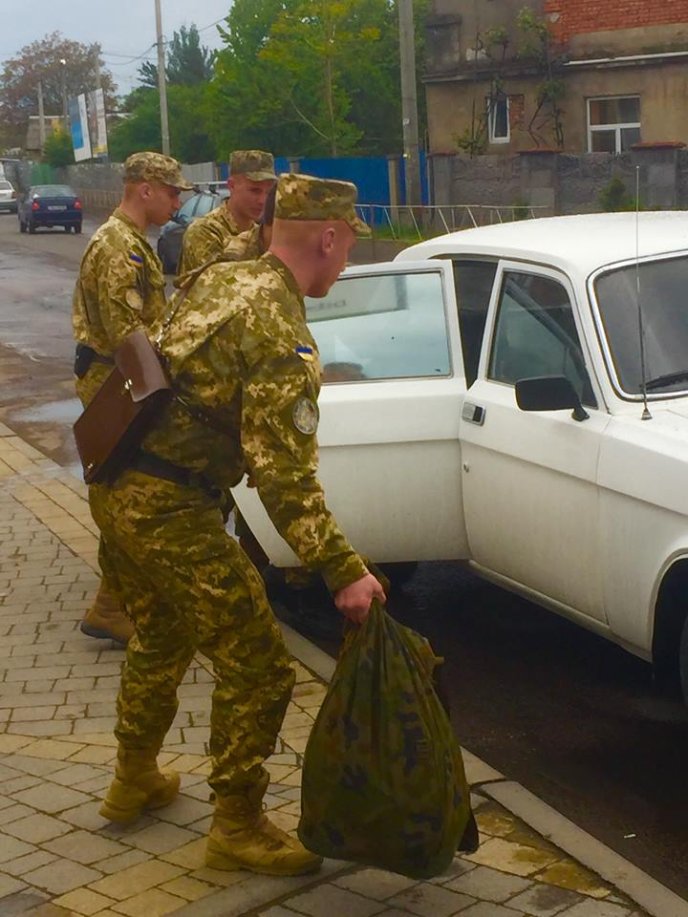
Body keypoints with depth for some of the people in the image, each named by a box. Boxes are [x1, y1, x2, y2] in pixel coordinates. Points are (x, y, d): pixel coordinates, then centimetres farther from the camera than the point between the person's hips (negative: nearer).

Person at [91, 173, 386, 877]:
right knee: (256, 667, 1)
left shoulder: (219, 279, 10)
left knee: (160, 639, 29)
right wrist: (344, 572, -22)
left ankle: (134, 782, 45)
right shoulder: (281, 332, -18)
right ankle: (238, 830, 14)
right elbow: (284, 474, -23)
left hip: (115, 488, 10)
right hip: (169, 510, -10)